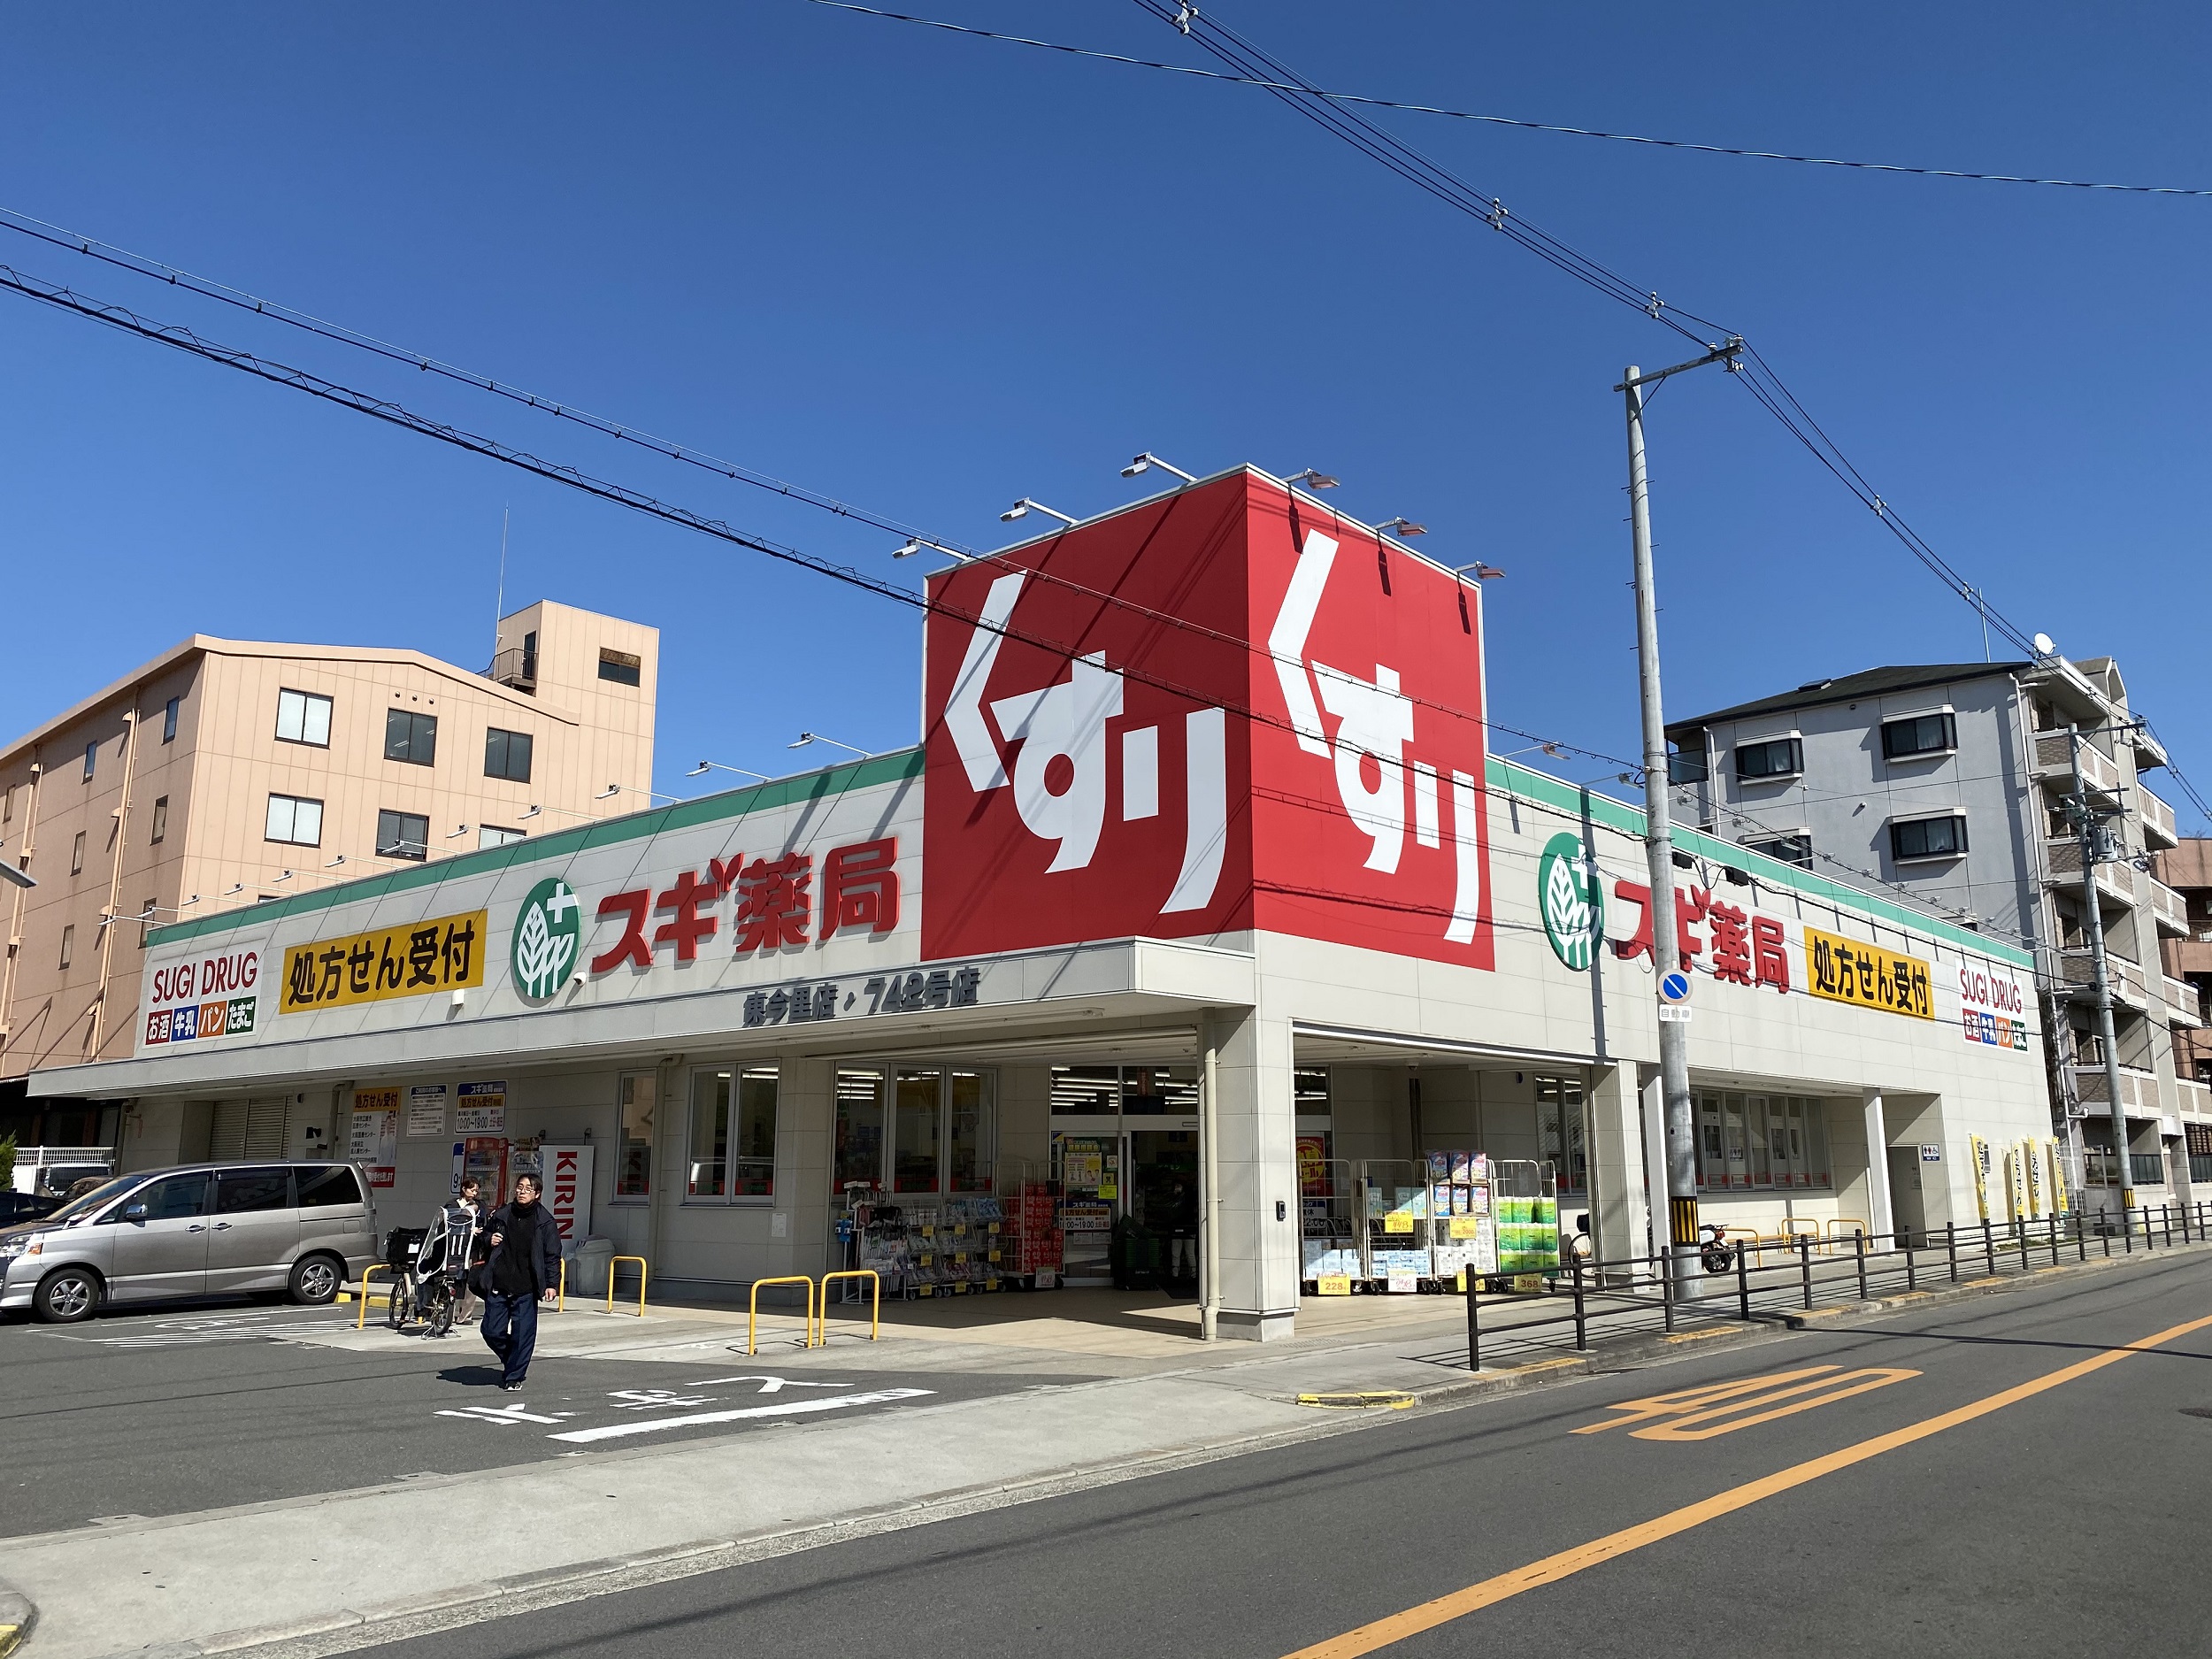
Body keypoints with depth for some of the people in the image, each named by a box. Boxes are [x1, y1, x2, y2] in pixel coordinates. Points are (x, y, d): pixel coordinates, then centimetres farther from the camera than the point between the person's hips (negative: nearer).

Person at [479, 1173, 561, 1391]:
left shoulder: (545, 1221, -3)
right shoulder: (501, 1215, 6)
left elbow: (552, 1255, -2)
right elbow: (485, 1234, 24)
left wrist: (551, 1283, -9)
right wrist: (488, 1240, 0)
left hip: (526, 1289, -3)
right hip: (497, 1286, 3)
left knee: (523, 1335, -2)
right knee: (491, 1331, 6)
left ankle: (514, 1377, 13)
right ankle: (509, 1359, 34)